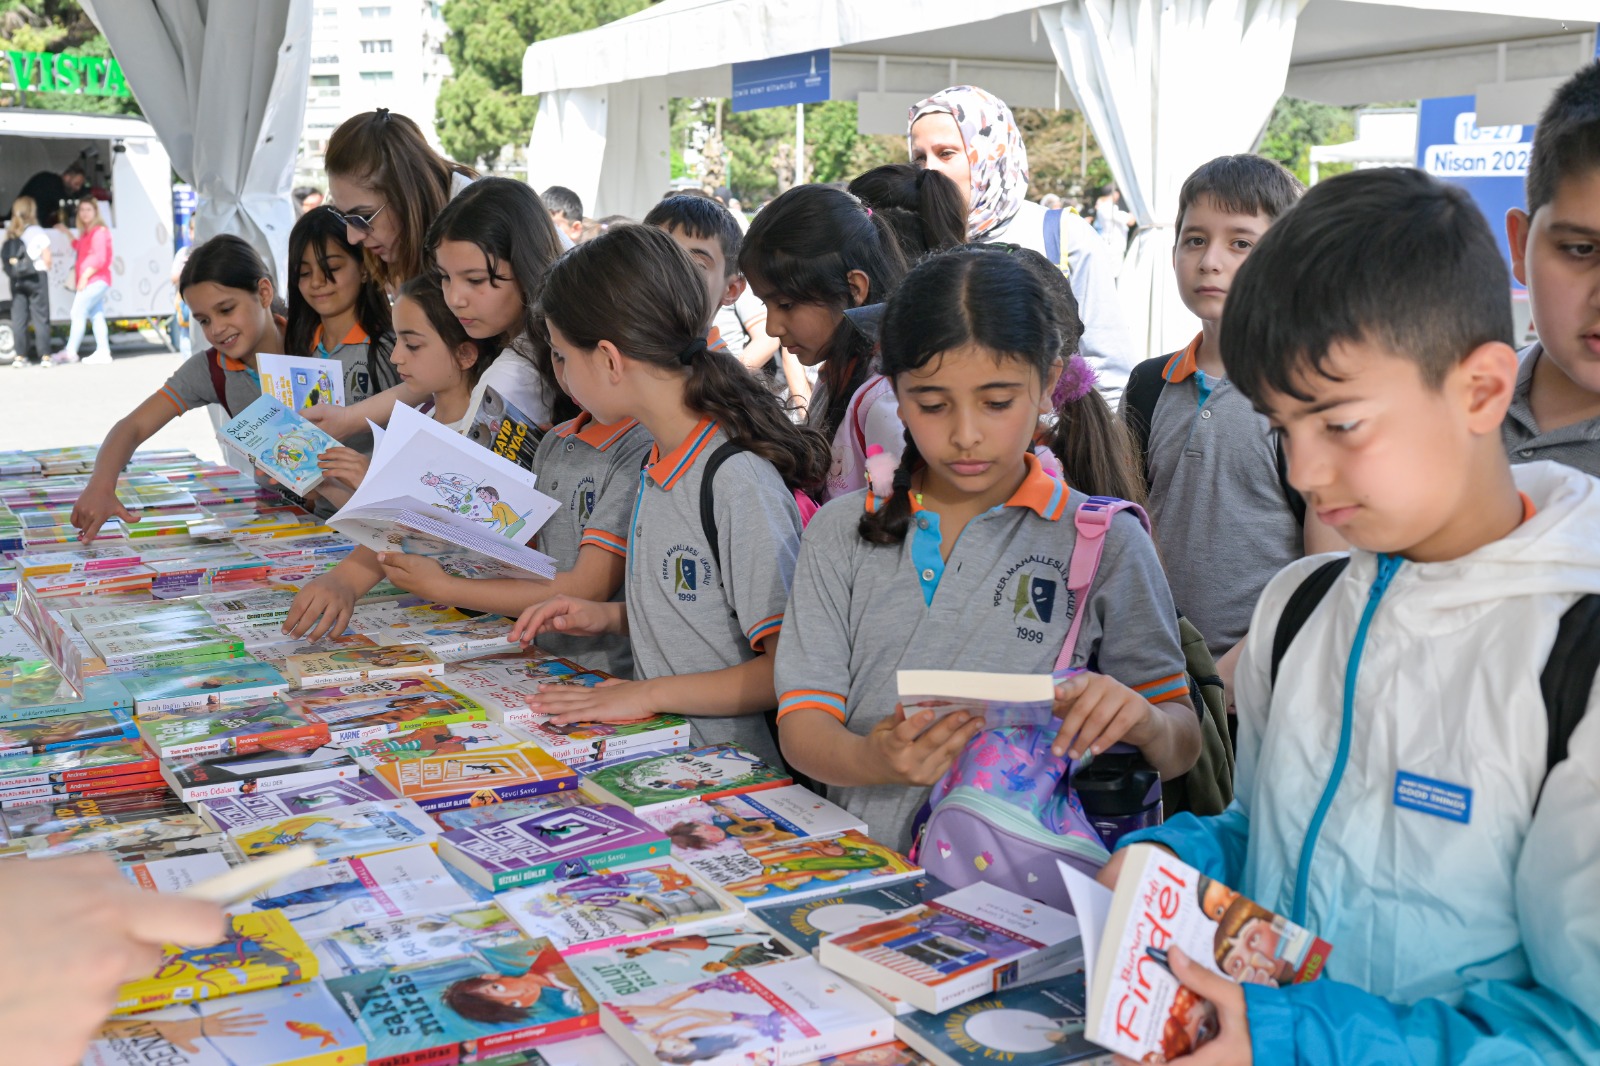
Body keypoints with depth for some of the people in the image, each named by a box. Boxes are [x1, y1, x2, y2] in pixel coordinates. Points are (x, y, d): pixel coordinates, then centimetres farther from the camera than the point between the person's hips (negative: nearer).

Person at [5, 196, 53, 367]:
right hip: (36, 277, -4)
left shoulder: (10, 233, 7)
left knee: (18, 317, 6)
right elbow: (47, 259, -6)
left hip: (16, 278, 4)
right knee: (41, 316, -1)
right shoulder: (37, 231, -6)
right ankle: (44, 356, -4)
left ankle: (20, 356, 5)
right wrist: (45, 268, 12)